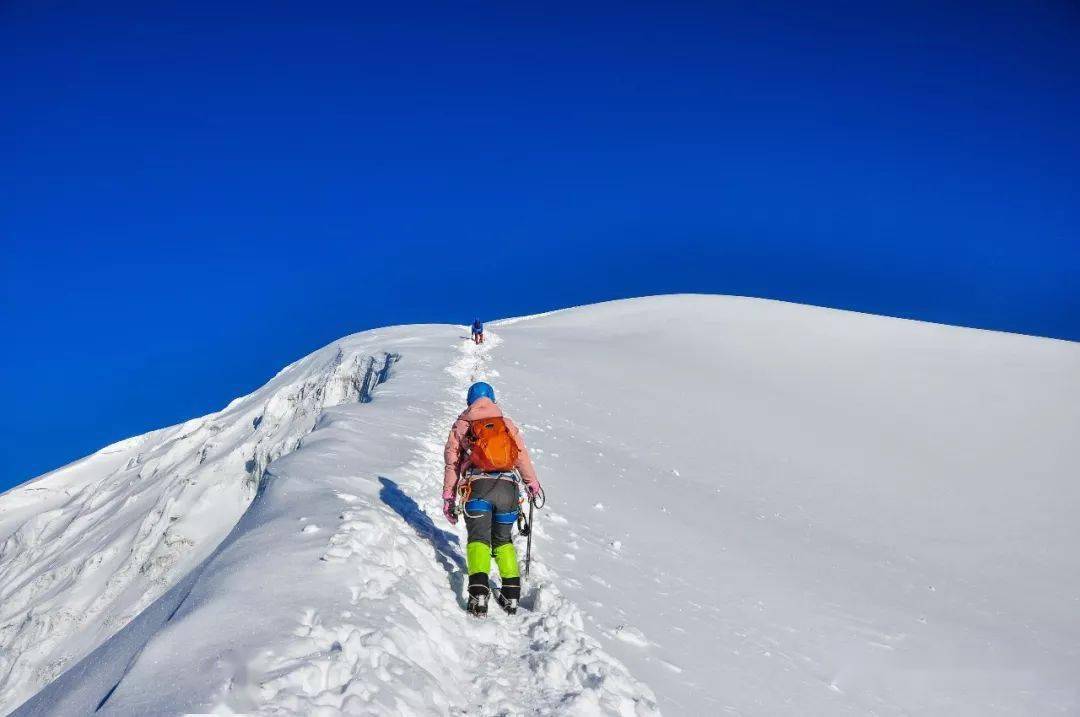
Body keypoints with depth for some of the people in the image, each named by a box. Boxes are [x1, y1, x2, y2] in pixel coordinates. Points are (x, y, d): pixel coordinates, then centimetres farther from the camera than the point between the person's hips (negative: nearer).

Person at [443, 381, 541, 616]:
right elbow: (522, 456, 15)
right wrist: (533, 484, 26)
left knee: (478, 538, -2)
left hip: (478, 487, -2)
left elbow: (452, 462, 13)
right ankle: (511, 593, 7)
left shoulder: (461, 425, 17)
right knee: (503, 540, 17)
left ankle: (479, 593, -24)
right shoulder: (508, 424, 21)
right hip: (508, 488, 2)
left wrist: (448, 498, 15)